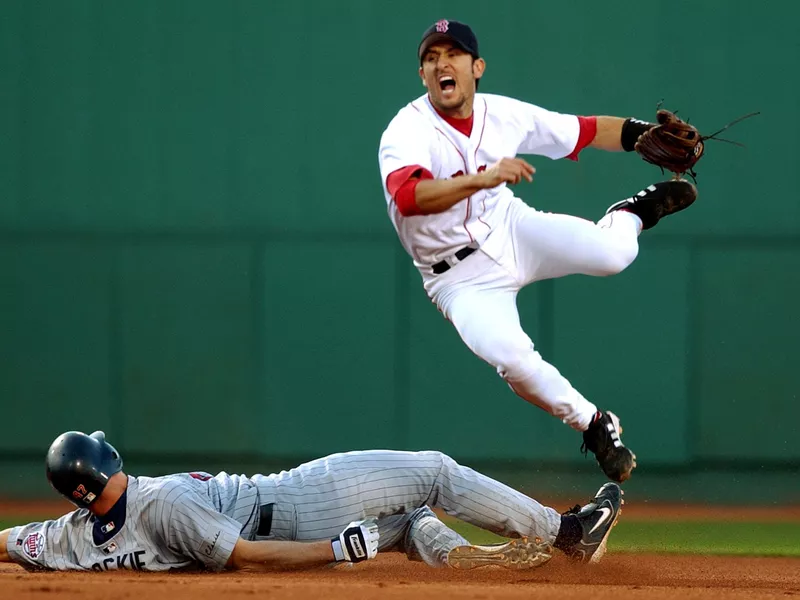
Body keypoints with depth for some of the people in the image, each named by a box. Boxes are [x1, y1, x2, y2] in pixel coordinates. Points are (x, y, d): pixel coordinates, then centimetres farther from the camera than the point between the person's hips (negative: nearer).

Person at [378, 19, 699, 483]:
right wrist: (482, 179, -54)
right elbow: (408, 196, -41)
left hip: (511, 231, 3)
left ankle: (632, 214, 17)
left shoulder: (503, 115, -6)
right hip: (461, 278, -3)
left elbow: (585, 132, 3)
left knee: (611, 254, -22)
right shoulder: (407, 131, -22)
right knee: (512, 359, -30)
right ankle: (594, 425, -4)